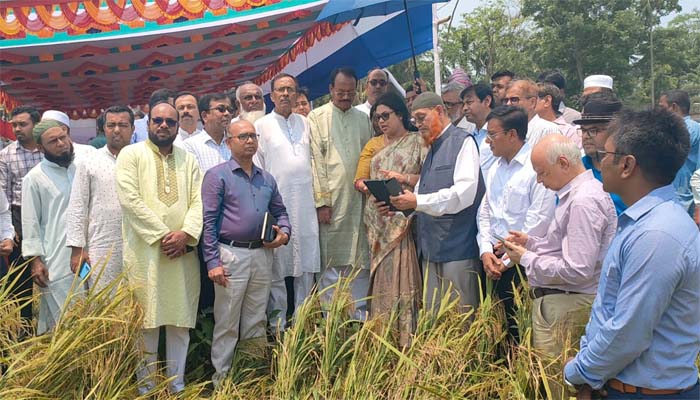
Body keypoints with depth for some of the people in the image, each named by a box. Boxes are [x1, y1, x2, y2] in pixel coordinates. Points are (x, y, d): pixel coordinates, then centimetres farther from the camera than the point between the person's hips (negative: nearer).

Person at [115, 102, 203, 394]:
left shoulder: (188, 159, 15)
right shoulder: (130, 155, 3)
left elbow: (198, 201, 5)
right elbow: (130, 200, -9)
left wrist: (186, 233, -12)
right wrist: (162, 234, -12)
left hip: (182, 250, 4)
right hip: (144, 250, -3)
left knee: (180, 319, 6)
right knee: (145, 318, 0)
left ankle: (177, 382, 16)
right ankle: (145, 383, 11)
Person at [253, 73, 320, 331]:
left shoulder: (305, 123, 14)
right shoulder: (261, 126, 1)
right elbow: (256, 169, 0)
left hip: (306, 205, 4)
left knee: (307, 266, 6)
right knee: (277, 268, 1)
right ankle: (278, 325, 11)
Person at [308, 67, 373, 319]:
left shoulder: (363, 119, 13)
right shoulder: (317, 117, 1)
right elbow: (316, 161, -4)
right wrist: (322, 201, -10)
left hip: (359, 200, 4)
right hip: (331, 201, -4)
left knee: (360, 260, 7)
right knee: (330, 260, -1)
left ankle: (360, 315, 16)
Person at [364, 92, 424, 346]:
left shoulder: (417, 142, 3)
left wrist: (405, 178, -16)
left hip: (404, 219, -5)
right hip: (379, 221, 5)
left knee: (402, 278, -8)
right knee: (381, 279, 4)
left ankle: (406, 340, -3)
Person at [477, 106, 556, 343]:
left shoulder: (536, 168, -12)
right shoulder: (496, 169, 13)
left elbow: (538, 223, -16)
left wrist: (507, 260, -11)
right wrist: (485, 251, 1)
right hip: (494, 261, 7)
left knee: (519, 331, -1)